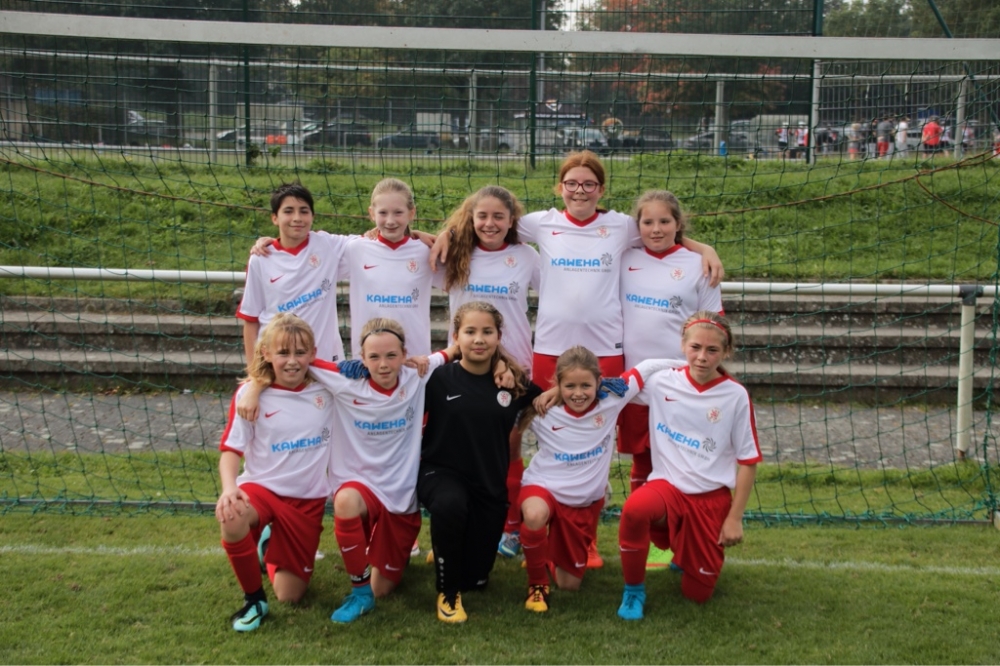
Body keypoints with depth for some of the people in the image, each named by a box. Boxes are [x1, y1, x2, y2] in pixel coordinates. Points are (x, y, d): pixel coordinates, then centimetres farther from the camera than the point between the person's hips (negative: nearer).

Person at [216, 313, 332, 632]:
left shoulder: (326, 388, -6)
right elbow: (231, 449, -11)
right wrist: (228, 487, -28)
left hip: (308, 500, 2)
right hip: (262, 487, -2)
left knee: (290, 595, 4)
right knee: (231, 520, -38)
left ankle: (273, 553, 42)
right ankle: (254, 599, -10)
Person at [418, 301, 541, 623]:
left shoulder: (513, 382, -3)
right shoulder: (438, 378, -10)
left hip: (490, 483, 3)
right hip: (442, 472, -3)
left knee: (476, 579, 6)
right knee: (449, 505, -40)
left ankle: (449, 552, 43)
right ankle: (447, 592, -15)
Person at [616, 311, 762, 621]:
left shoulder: (736, 396, -9)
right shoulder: (661, 382, -5)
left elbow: (748, 461, -3)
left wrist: (735, 518, -5)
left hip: (712, 499, 0)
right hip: (668, 487, 0)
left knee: (697, 593, 4)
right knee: (635, 508, -36)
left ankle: (687, 552, 40)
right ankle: (634, 590, -9)